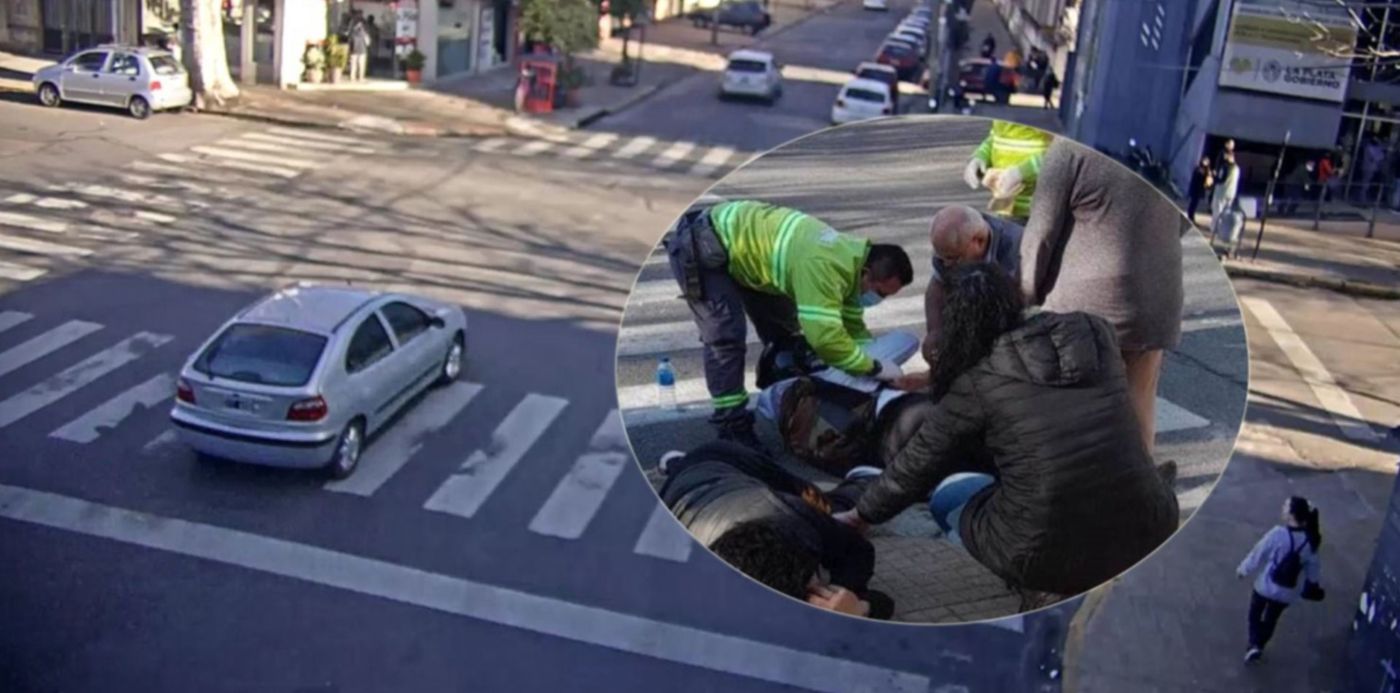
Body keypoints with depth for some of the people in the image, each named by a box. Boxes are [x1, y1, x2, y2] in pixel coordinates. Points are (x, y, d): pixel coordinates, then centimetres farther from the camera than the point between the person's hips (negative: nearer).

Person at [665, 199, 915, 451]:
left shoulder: (850, 261, -3)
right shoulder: (823, 266, -35)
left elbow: (852, 328, 10)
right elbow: (825, 337, -40)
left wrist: (877, 358, 1)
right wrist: (875, 368, -29)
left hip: (739, 244, 10)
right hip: (700, 243, -10)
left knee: (783, 328, 13)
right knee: (726, 337, -15)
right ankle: (733, 428, -6)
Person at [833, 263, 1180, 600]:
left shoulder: (978, 384, -7)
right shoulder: (1096, 333, 4)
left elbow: (916, 467, 6)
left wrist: (862, 515, 24)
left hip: (1049, 561, -5)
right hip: (1151, 538, 5)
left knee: (948, 491, 21)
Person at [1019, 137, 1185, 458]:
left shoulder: (1072, 145, -11)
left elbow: (1042, 232, -9)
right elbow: (1185, 221, 16)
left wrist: (1028, 294, 2)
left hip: (1087, 301, -5)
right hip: (1158, 298, 5)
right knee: (1140, 402, 15)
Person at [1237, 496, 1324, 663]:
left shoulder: (1277, 534, -27)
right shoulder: (1311, 541, -14)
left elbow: (1258, 554, -15)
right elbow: (1313, 566, 0)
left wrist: (1243, 569, 2)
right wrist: (1315, 584, 20)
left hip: (1266, 586, -3)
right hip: (1288, 592, 4)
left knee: (1255, 614, 22)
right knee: (1271, 619, 27)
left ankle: (1254, 645, 9)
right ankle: (1260, 645, 41)